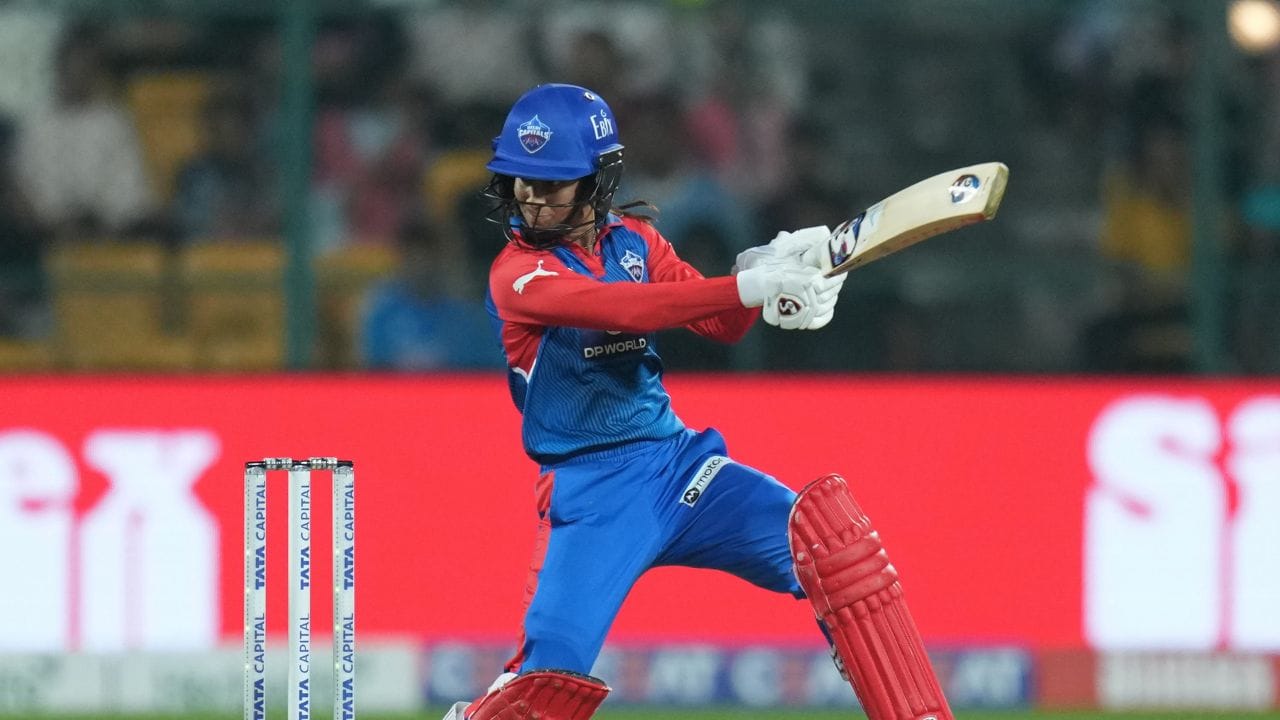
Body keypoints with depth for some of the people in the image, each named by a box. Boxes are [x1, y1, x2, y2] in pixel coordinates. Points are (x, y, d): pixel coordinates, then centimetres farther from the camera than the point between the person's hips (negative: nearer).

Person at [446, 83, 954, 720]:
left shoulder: (632, 239, 10)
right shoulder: (518, 274, -11)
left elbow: (722, 324, 4)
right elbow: (618, 307, -28)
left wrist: (773, 272, -18)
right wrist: (748, 285, -34)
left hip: (677, 461, 5)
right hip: (589, 491, -5)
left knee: (829, 537, -16)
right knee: (554, 668, -19)